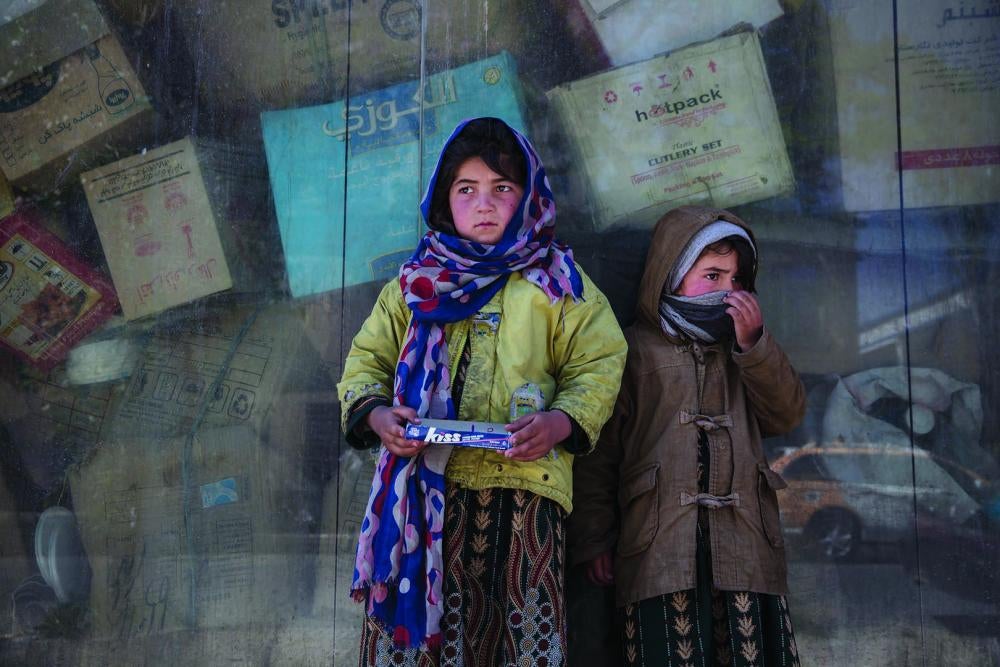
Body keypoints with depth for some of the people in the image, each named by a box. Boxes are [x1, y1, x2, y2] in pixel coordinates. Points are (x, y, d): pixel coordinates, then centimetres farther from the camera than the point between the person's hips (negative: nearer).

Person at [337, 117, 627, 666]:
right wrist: (376, 414, -6)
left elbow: (597, 366, 5)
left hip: (522, 485, -1)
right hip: (421, 491, 2)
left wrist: (560, 422, -14)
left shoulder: (557, 282, 12)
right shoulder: (415, 283, 17)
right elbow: (366, 360, 16)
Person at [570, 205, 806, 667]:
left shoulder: (740, 348, 21)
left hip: (743, 550, 4)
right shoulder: (633, 349, 4)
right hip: (660, 551, -4)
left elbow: (786, 415, 11)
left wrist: (754, 344, 0)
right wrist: (594, 539, -5)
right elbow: (599, 451, 0)